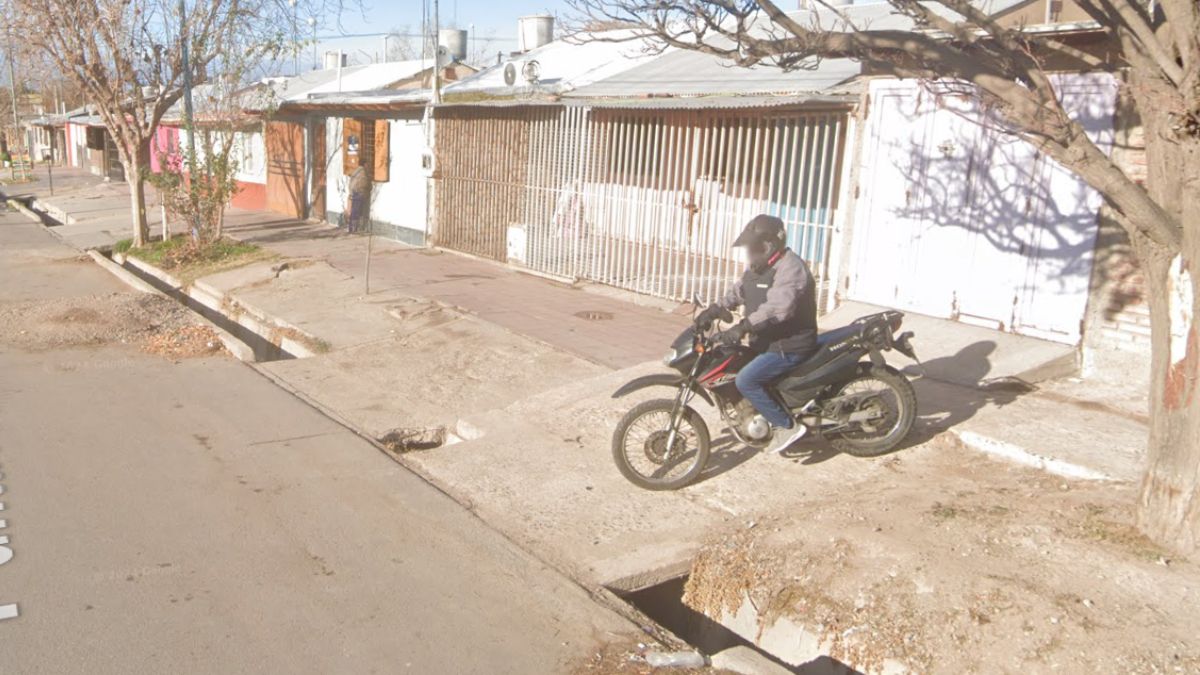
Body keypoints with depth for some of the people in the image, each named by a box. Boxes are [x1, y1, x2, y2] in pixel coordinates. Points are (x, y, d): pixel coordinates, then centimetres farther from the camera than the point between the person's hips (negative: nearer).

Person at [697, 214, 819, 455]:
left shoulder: (790, 268, -22)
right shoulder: (758, 266, 10)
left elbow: (778, 307, -36)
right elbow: (739, 291, 20)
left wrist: (743, 327, -44)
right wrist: (714, 309, 3)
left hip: (788, 345, -11)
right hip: (767, 341, 11)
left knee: (745, 380, -21)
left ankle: (788, 425, -8)